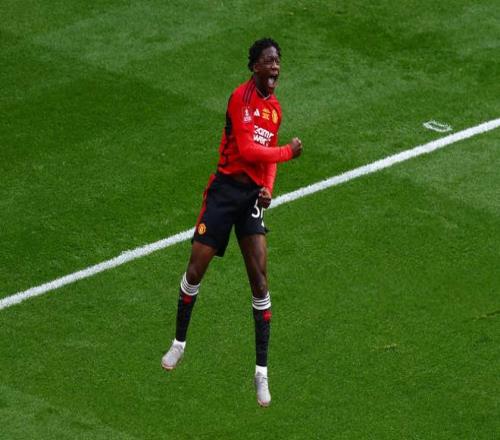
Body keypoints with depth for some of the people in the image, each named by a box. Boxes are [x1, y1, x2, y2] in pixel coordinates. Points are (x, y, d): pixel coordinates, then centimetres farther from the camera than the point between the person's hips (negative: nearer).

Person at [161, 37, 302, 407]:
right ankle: (179, 344, 24)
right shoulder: (242, 97, -11)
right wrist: (287, 152, -11)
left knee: (260, 279, -5)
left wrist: (268, 188, 2)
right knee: (195, 271, 0)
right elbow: (247, 149, -21)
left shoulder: (275, 108, 12)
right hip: (226, 189, -5)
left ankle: (262, 372, -1)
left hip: (254, 196, 5)